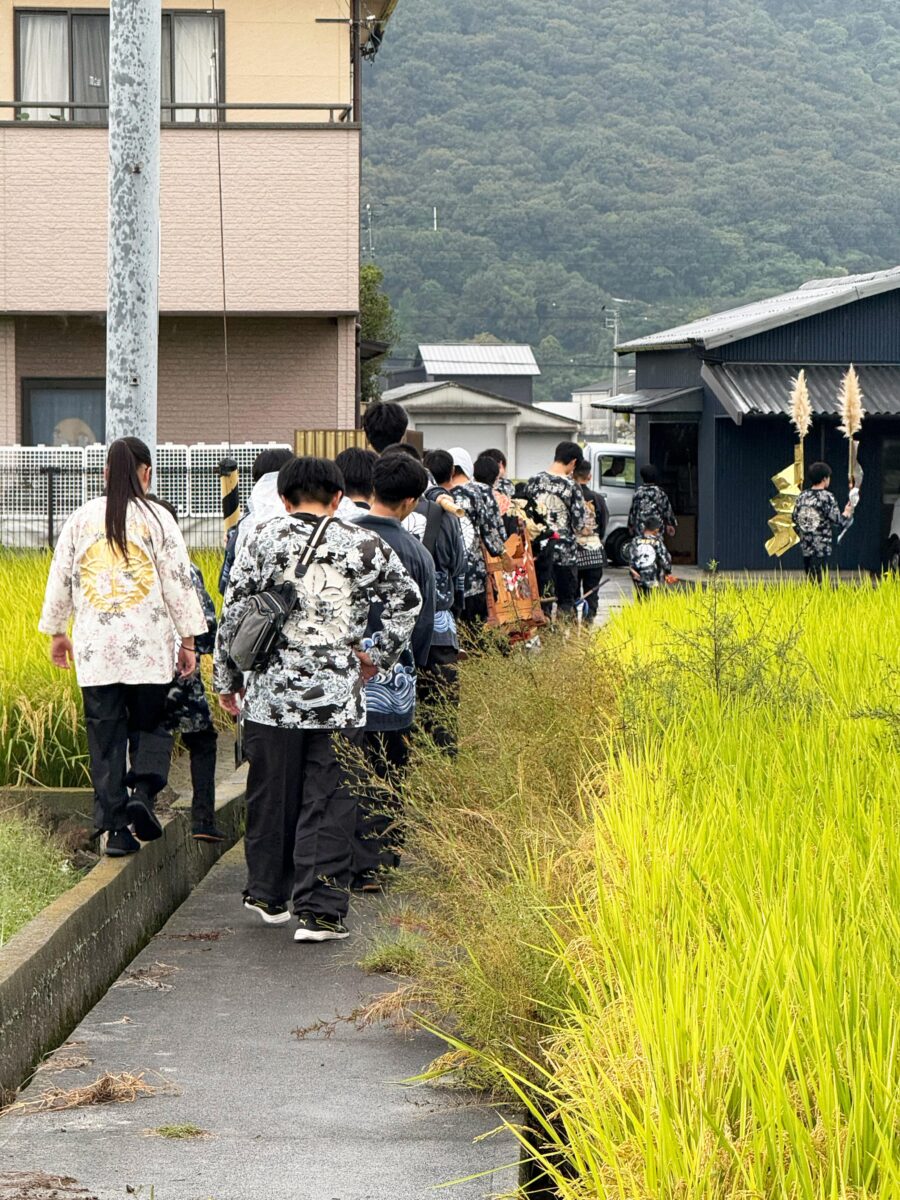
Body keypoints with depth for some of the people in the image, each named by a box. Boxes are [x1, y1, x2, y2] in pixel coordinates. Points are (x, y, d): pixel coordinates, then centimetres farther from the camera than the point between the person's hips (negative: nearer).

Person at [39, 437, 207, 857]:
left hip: (95, 647, 2)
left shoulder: (82, 518, 6)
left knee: (105, 738, 5)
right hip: (148, 646, -2)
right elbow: (178, 582, -3)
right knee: (148, 727, 12)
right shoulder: (156, 519, -2)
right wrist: (188, 640, 4)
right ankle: (142, 789, -12)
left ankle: (115, 827, 2)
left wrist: (57, 632, 23)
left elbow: (60, 577, 11)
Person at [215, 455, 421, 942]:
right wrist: (378, 655, 12)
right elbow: (408, 600, 3)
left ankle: (267, 894, 29)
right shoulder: (365, 545, 2)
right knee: (329, 803, 3)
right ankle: (319, 911, 0)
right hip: (339, 697, -1)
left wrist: (227, 679, 9)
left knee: (271, 796, 15)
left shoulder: (264, 538, 0)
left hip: (272, 694, 1)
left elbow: (233, 614, 0)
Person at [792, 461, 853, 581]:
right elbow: (838, 522, -11)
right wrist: (847, 513, 8)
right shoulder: (826, 497, -12)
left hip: (805, 547, 6)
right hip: (821, 548, -6)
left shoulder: (802, 496, 6)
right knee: (818, 583, -4)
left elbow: (795, 519, 11)